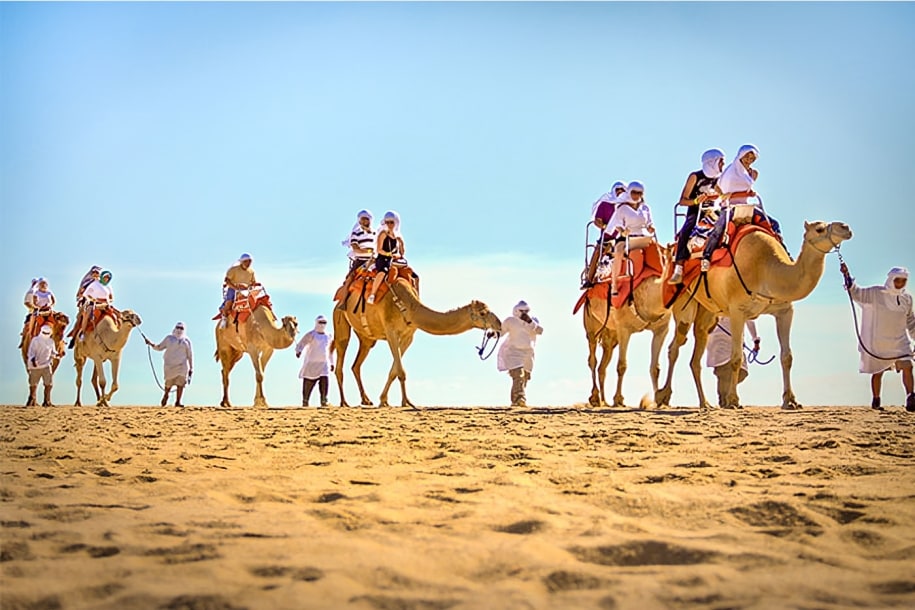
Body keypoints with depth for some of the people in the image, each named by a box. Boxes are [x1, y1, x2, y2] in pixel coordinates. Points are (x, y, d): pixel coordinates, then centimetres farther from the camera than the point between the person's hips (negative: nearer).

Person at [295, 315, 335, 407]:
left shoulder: (329, 336, 11)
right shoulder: (310, 335, -5)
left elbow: (330, 350, 23)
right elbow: (301, 344, -14)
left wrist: (331, 363, 23)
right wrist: (298, 351, -36)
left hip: (323, 364, 3)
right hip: (311, 363, -3)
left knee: (324, 381, -15)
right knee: (308, 383, 2)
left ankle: (324, 401, -12)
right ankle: (305, 402, 15)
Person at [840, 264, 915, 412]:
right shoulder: (875, 293, -8)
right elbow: (856, 293, -18)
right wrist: (847, 277, -33)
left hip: (899, 341, 3)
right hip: (878, 342, -3)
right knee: (878, 371, 7)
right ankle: (875, 401, 21)